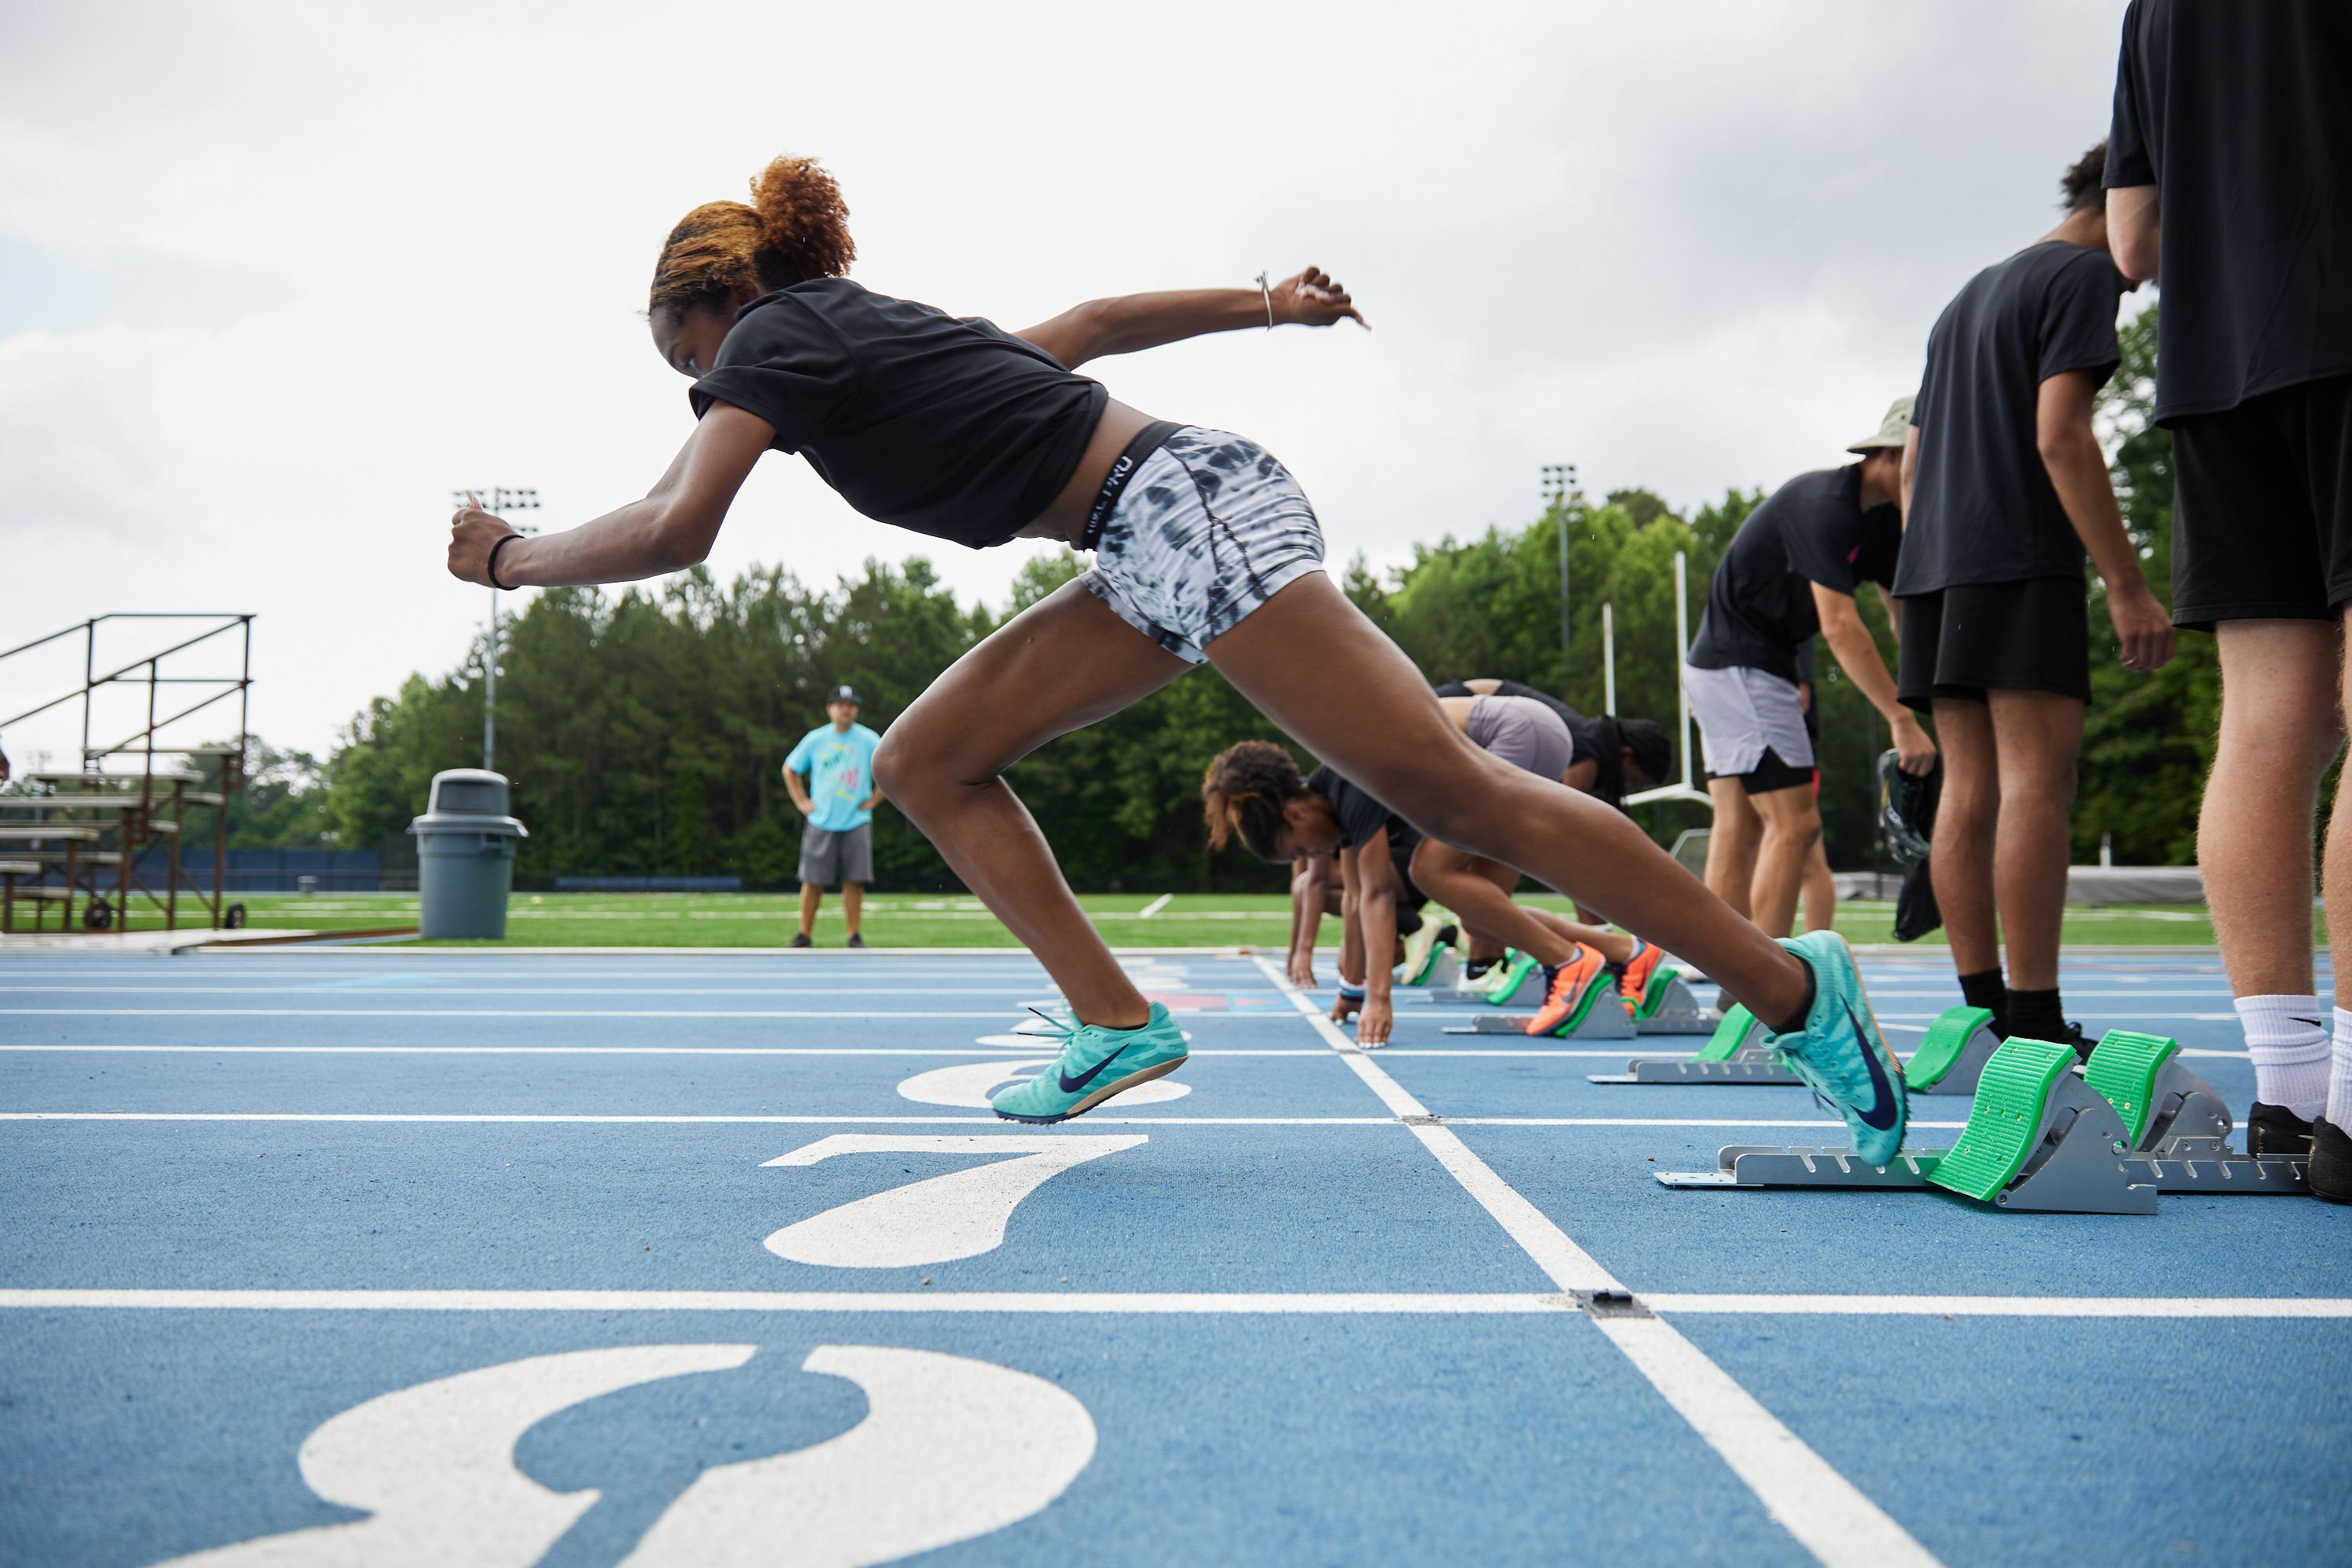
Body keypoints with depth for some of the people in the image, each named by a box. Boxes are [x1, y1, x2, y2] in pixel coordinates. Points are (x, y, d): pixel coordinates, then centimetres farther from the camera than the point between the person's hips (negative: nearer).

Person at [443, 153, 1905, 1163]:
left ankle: (1794, 985, -5)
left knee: (1453, 792, -11)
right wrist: (1268, 304, 36)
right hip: (1164, 547, 10)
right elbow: (1089, 322, 30)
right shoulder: (877, 328, 25)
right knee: (927, 761, 9)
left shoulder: (771, 337, 0)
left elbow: (672, 530, -13)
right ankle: (1117, 1021, 6)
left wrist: (510, 556, 4)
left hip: (1189, 513, -10)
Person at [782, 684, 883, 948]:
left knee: (854, 882, -4)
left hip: (856, 824, -1)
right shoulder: (815, 739, 5)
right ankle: (804, 936, 8)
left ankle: (855, 937, 4)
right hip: (820, 824, 1)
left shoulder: (869, 740, 1)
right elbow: (790, 769, 18)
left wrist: (873, 801, 1)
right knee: (813, 882, 0)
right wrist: (801, 802, 9)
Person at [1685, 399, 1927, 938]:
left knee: (1738, 828, 7)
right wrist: (1901, 720, -29)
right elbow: (1840, 627, -28)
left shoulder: (1881, 520, 10)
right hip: (1738, 666, -10)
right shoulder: (1824, 505, -20)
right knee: (1794, 822, -12)